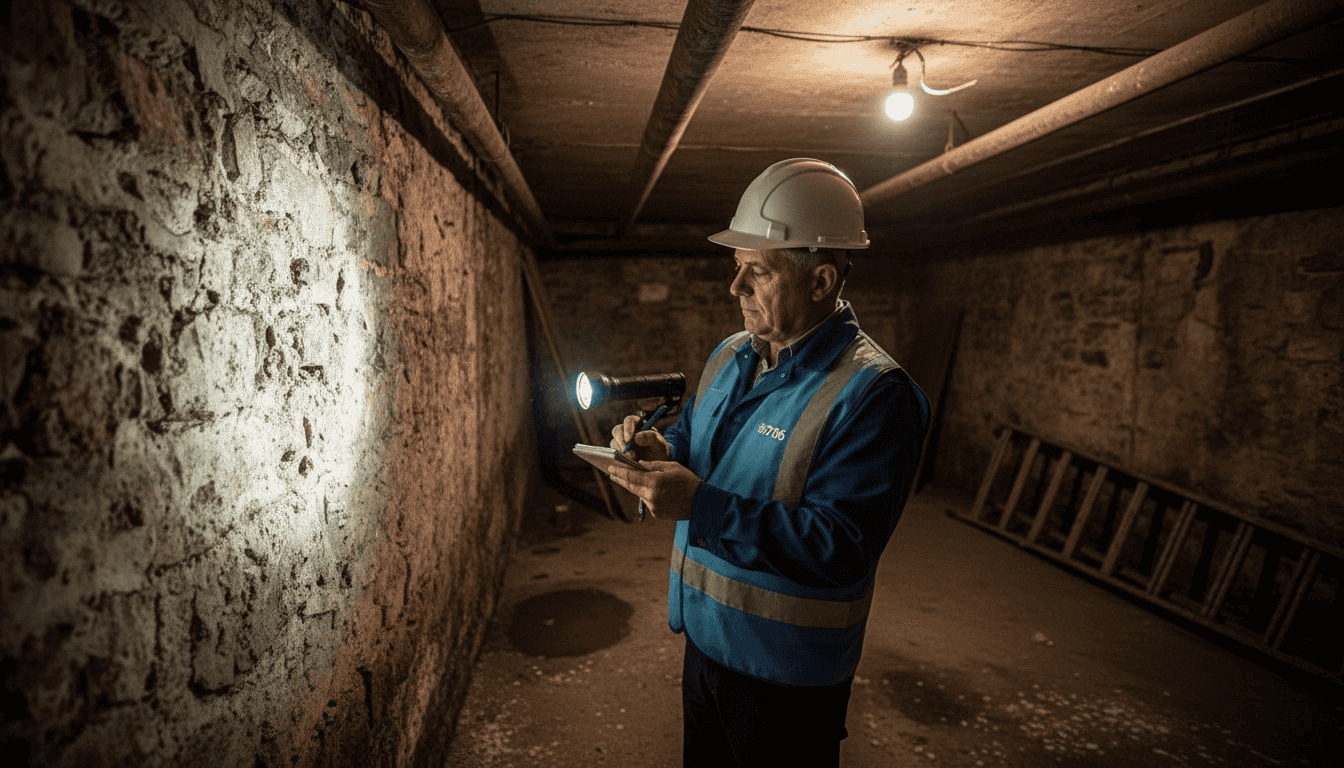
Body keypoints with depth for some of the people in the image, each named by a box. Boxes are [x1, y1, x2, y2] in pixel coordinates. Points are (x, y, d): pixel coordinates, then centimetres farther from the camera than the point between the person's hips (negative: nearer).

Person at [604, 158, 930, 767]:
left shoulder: (872, 394, -25)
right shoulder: (731, 355, 2)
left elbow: (840, 547, -30)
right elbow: (695, 445, 13)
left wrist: (700, 505, -35)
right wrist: (658, 452, -11)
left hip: (786, 670, -7)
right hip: (705, 633, 7)